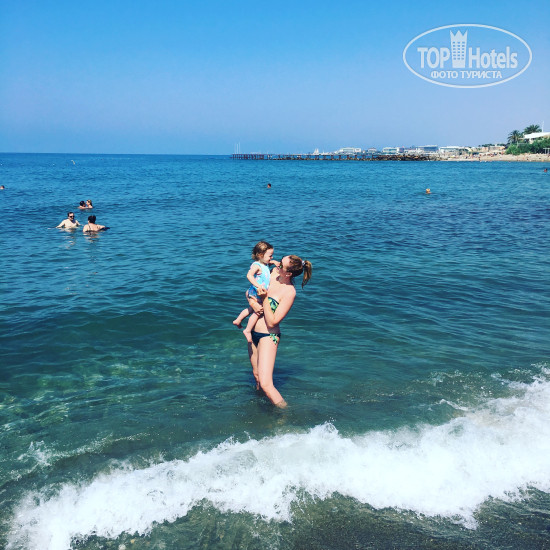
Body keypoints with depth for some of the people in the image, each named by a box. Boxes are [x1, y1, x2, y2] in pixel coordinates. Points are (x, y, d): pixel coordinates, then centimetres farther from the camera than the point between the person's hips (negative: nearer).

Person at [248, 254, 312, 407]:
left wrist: (264, 298, -25)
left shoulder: (289, 292, -21)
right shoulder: (273, 273, -2)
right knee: (256, 375, 23)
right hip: (253, 332, 7)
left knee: (266, 385, -15)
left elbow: (272, 321, -21)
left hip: (268, 336, -7)